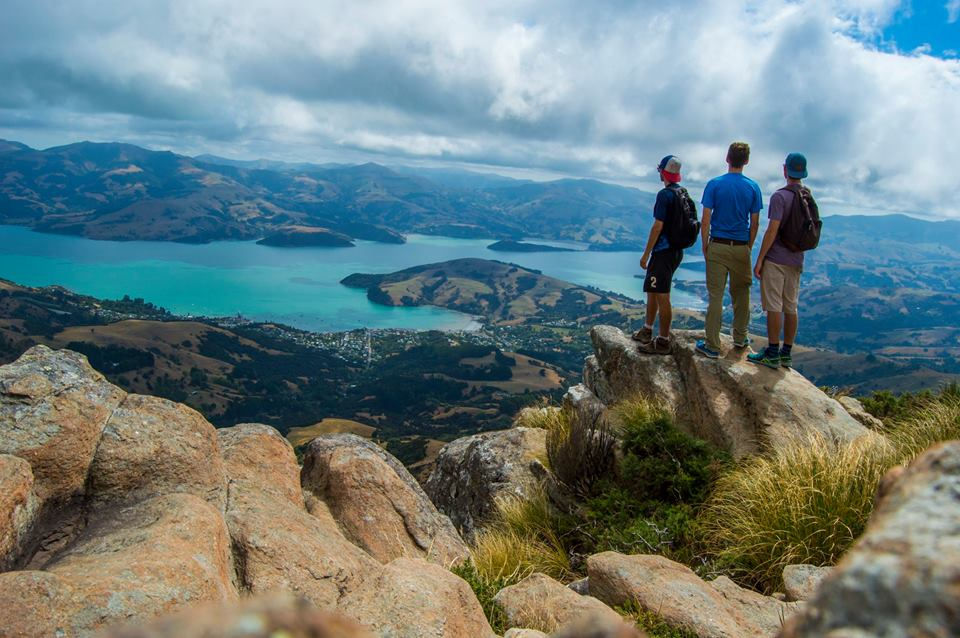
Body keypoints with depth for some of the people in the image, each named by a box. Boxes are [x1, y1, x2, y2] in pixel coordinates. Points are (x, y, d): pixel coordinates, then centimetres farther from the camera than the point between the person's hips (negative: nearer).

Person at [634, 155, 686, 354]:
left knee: (662, 297, -3)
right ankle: (647, 331, 31)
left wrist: (646, 254, -15)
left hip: (663, 252, -10)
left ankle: (663, 342, 3)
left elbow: (658, 227, -20)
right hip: (676, 251, 10)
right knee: (652, 290, 20)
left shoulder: (665, 194, -16)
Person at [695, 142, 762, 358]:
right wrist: (749, 247, 15)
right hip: (741, 247, 2)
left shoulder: (714, 184, -4)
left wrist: (705, 246, 3)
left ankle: (712, 346, 1)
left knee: (715, 296, -1)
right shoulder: (753, 187, 2)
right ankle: (740, 338, 27)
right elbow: (754, 223, 5)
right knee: (741, 294, 15)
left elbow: (706, 220, -6)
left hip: (718, 246, -2)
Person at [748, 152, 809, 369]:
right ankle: (787, 353, 16)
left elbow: (772, 230, -17)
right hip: (796, 261, 7)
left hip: (775, 259, -7)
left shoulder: (780, 196, -13)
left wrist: (759, 259, -12)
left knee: (774, 306, -3)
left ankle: (772, 354, 0)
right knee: (791, 307, 10)